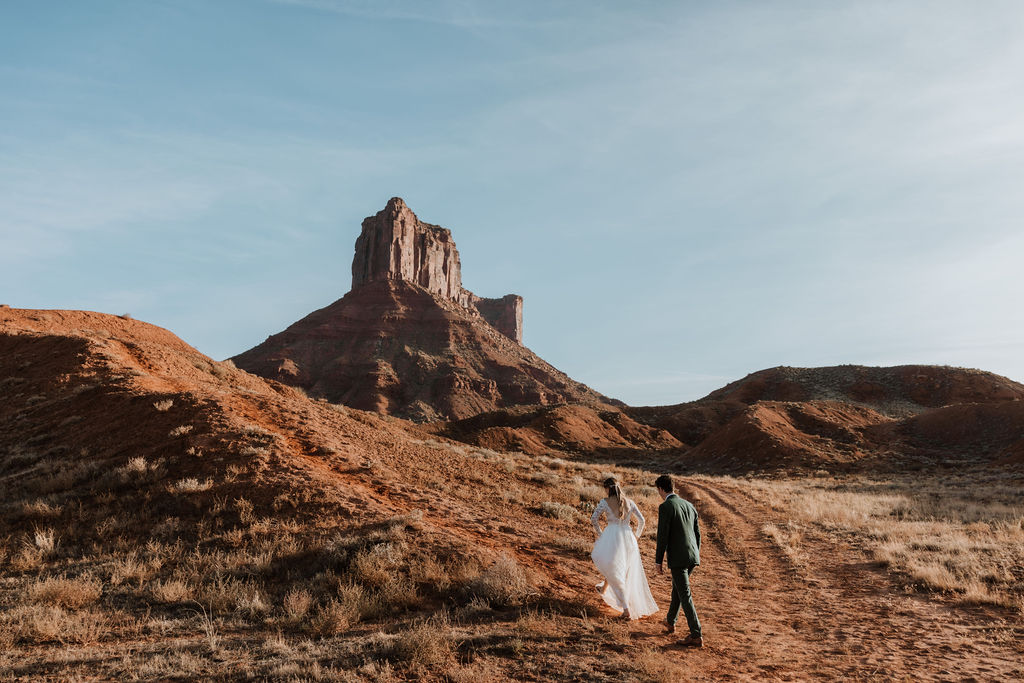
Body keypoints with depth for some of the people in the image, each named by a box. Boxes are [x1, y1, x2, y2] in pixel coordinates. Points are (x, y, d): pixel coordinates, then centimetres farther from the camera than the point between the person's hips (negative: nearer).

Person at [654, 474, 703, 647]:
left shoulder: (665, 507, -12)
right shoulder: (689, 505, 12)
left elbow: (663, 536, -14)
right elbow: (697, 534, 16)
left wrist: (658, 561, -7)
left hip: (677, 558, -8)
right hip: (692, 556, 8)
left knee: (685, 595, -4)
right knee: (677, 588, 25)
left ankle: (696, 636, -6)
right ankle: (670, 622, 41)